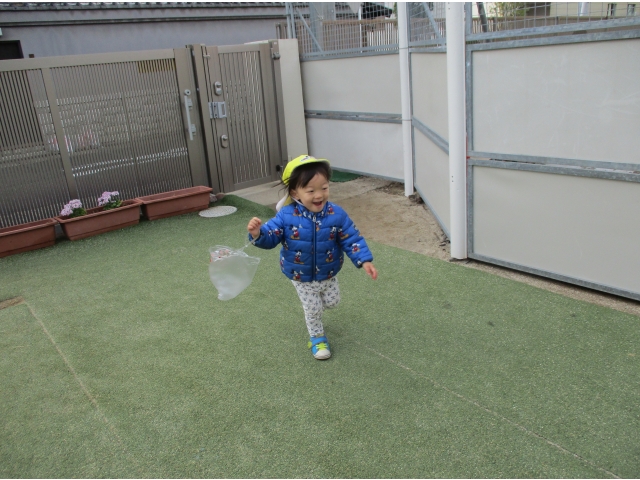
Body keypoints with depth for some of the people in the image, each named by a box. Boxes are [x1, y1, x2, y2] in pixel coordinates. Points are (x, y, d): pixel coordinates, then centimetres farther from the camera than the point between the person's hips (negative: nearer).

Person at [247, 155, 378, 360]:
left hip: (328, 274, 2)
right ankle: (317, 338, 41)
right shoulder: (287, 216, -24)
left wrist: (365, 261, -25)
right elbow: (271, 237, -20)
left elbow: (352, 239, -15)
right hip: (301, 278, -2)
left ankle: (318, 300, 56)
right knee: (312, 310, 14)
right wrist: (258, 234, -43)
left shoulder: (336, 214, -21)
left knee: (332, 302, 23)